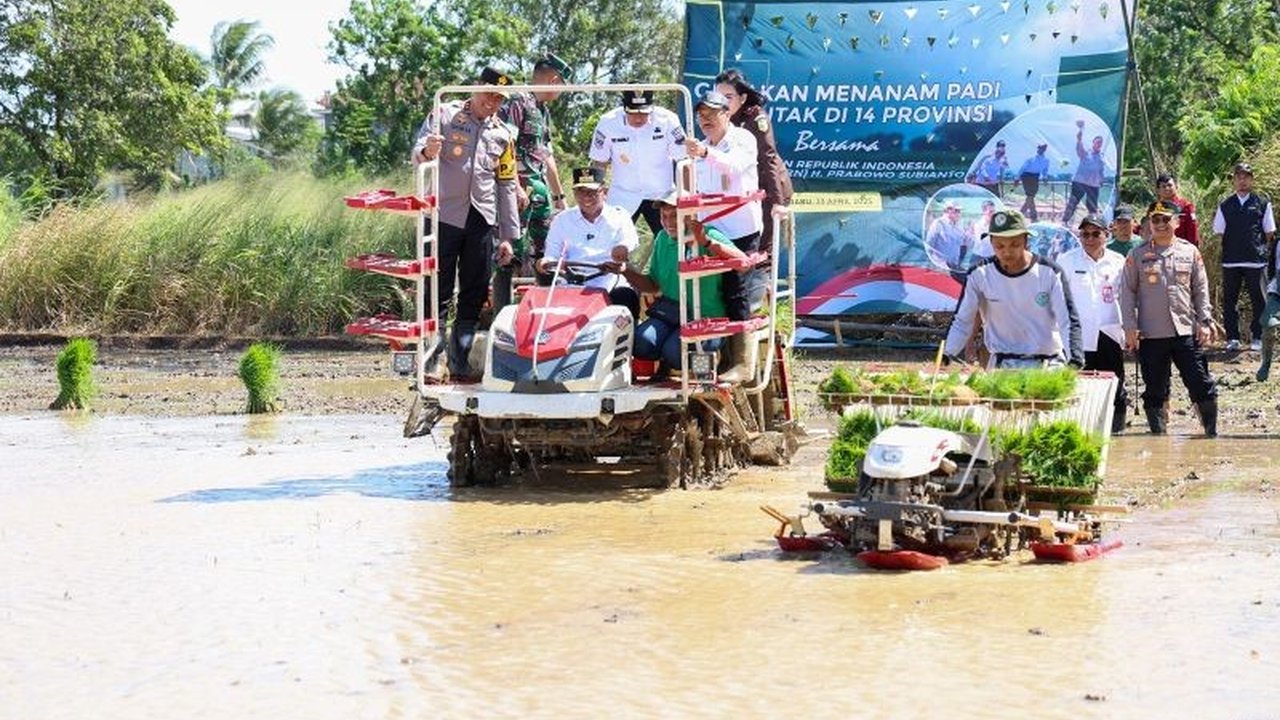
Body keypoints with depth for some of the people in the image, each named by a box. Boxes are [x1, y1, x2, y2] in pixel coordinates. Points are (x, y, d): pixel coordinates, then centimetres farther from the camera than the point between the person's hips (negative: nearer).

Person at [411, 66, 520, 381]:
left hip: (482, 220, 4)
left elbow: (507, 185, 16)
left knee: (475, 294, 4)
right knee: (439, 291, -5)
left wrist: (509, 235, 11)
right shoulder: (445, 115, 3)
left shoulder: (502, 134, 15)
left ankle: (460, 361, 10)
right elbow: (417, 152, -6)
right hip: (445, 214, -4)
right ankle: (431, 361, -4)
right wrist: (427, 152, -32)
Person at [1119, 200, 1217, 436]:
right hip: (1151, 335, -1)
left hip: (1186, 331, 1)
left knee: (1200, 384, -2)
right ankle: (1158, 434, 12)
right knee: (1155, 390, 4)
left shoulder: (1190, 252, 8)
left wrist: (1204, 321, 2)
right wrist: (1130, 327, -4)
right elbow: (1127, 292, 3)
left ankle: (1212, 433, 5)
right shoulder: (1137, 255, 4)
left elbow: (1201, 290, 10)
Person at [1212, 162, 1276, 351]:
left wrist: (1260, 248, 2)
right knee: (1229, 300, 3)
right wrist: (1227, 249, 6)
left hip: (1256, 260, -2)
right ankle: (1232, 338, 11)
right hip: (1230, 261, 2)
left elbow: (1270, 233, 8)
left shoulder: (1263, 204, 6)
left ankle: (1258, 338, 8)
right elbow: (1218, 233, 13)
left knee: (1259, 300, -1)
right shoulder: (1225, 206, 10)